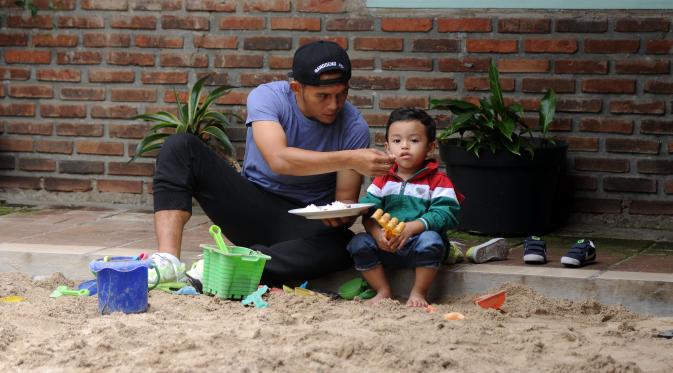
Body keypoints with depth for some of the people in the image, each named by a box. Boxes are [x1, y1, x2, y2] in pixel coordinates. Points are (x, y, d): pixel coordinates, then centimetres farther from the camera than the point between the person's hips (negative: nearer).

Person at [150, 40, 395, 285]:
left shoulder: (354, 127, -12)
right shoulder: (267, 97, -15)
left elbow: (346, 203, -9)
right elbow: (279, 159, -33)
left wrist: (340, 216, -34)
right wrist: (350, 160, -40)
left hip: (304, 226, -1)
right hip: (250, 208, 1)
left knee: (343, 246, -36)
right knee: (180, 147, -18)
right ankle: (168, 260, -36)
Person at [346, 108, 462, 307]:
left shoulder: (438, 180, -1)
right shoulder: (382, 181, 10)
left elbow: (445, 213, -14)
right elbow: (368, 212, 1)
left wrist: (411, 227, -26)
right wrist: (377, 233, -21)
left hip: (418, 242, -3)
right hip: (387, 246, 3)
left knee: (430, 240, -36)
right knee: (359, 243, -19)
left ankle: (419, 293, -15)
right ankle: (383, 291, -4)